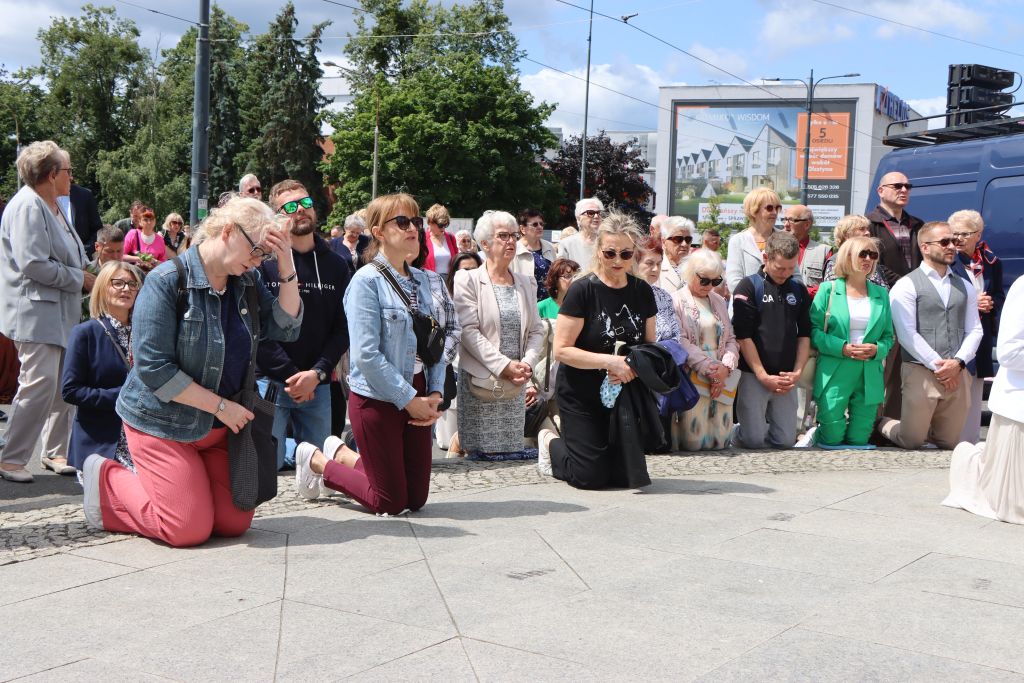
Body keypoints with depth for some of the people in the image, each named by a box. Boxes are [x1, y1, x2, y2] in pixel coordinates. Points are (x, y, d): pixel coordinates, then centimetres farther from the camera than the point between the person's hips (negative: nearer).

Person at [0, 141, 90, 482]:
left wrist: (81, 277, 10)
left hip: (61, 312, 10)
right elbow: (33, 264, -22)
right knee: (40, 384, -13)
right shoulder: (27, 206, -14)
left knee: (64, 386, 11)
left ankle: (55, 452, 21)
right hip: (36, 313, -10)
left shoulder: (53, 207, 16)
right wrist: (79, 278, -13)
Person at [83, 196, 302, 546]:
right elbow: (154, 369, -22)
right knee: (190, 529, -9)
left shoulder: (248, 281, 3)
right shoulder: (167, 281, -18)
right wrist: (220, 406, -19)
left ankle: (156, 482, 25)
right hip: (163, 422, -7)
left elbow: (285, 328, -1)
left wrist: (287, 268, -13)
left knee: (235, 523, 3)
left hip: (221, 425, 7)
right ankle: (108, 479, 14)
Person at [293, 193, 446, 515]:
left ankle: (342, 455, 31)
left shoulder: (421, 280, 9)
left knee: (417, 499, 12)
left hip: (417, 398, 7)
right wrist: (408, 399, -17)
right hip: (377, 399, -7)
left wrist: (435, 393, -4)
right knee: (390, 503, 2)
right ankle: (317, 462, 23)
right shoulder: (367, 280, -13)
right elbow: (366, 355, -19)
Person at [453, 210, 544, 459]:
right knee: (482, 451, -7)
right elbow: (469, 331, -10)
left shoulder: (526, 284, 16)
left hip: (517, 382, 5)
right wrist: (504, 366, -16)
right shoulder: (468, 280, -1)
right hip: (480, 380, -5)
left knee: (514, 449, 2)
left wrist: (527, 364, -6)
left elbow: (536, 331, 12)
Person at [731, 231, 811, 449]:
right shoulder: (748, 287, -4)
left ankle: (762, 423, 30)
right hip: (755, 376, -4)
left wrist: (798, 372, 0)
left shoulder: (799, 289, 10)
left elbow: (804, 334, 13)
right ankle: (731, 431, 24)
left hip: (787, 378, 4)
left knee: (786, 440, 1)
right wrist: (763, 376, -12)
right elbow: (743, 336, -9)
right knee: (754, 440, -7)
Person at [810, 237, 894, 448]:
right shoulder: (828, 290, 2)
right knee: (832, 438, -4)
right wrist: (842, 348, -16)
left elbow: (888, 336, 13)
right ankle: (816, 432, 29)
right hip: (834, 373, -3)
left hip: (869, 376, 3)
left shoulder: (881, 294, 12)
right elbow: (814, 330, -4)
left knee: (859, 440, 4)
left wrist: (877, 350, -9)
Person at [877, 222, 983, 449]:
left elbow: (975, 330, 9)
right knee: (911, 441, 0)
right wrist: (937, 365, -13)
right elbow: (907, 334, -11)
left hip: (957, 374, 5)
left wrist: (958, 362, -8)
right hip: (921, 372, -5)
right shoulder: (906, 286, -4)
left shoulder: (964, 288, 14)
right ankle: (883, 423, 29)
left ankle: (924, 425, 39)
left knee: (948, 442, 9)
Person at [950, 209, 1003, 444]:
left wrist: (991, 303, -6)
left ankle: (971, 438, 16)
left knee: (975, 389, 10)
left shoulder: (991, 262, 9)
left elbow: (999, 297, 16)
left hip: (980, 334, 5)